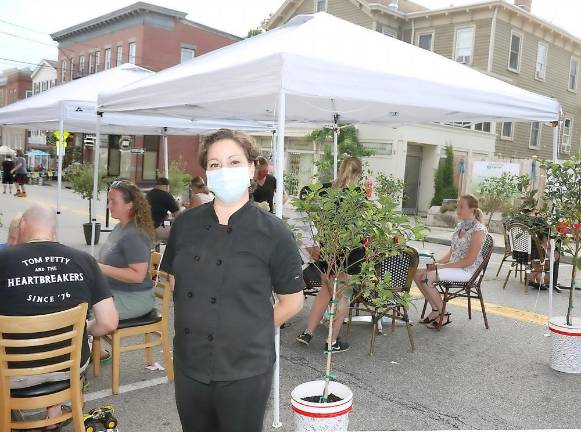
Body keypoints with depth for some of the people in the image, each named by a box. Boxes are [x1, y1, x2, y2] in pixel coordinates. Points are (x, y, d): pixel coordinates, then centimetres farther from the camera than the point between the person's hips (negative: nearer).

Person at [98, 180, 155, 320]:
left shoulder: (135, 235, -21)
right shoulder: (120, 227, 9)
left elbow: (138, 275, -25)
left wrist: (103, 269, -24)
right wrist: (96, 265, 3)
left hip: (133, 299, -9)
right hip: (115, 292, 9)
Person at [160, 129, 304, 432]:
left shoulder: (273, 233, -11)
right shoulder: (185, 224, 0)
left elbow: (292, 302, -4)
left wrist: (249, 331, -1)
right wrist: (195, 323, 6)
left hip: (244, 372, -3)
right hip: (189, 365, 4)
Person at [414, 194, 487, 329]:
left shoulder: (478, 230, -15)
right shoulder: (460, 226, 12)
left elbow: (469, 260, -19)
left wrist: (442, 266, -18)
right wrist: (437, 262, -1)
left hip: (467, 271, -9)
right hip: (453, 266, 9)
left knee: (426, 278, -24)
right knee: (417, 274, -7)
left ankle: (443, 315, -7)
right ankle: (435, 310, 4)